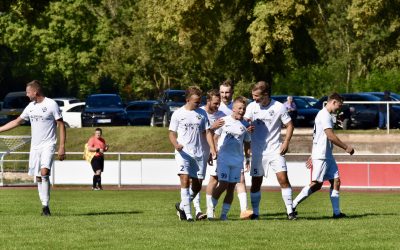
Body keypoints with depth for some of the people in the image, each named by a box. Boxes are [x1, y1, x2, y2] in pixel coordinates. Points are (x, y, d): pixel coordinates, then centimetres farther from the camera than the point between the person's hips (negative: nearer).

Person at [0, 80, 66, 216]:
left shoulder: (51, 104, -8)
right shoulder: (31, 107, 11)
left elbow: (61, 125, -7)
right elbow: (17, 121, 22)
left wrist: (62, 147, -12)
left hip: (48, 145, -7)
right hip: (35, 146, 7)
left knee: (44, 173, -23)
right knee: (38, 177, 4)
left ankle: (45, 205, -21)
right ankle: (44, 206, 10)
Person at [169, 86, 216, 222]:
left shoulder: (202, 113, 10)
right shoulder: (178, 114, 1)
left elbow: (207, 132, 11)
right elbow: (172, 133, 2)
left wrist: (212, 148, -3)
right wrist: (176, 144, -19)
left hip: (198, 154, 4)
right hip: (183, 153, -4)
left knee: (197, 185, 5)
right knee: (185, 181, -18)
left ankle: (182, 206, 29)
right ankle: (188, 214, -18)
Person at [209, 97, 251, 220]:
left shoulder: (245, 125, 9)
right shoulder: (224, 121, 1)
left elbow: (246, 143, 18)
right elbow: (215, 137, 6)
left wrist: (248, 158, 14)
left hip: (238, 160, 3)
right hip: (223, 158, -3)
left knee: (231, 187, 3)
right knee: (223, 185, -12)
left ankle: (224, 214, 9)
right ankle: (211, 209, 3)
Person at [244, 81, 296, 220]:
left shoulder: (279, 107, -5)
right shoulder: (252, 107, 1)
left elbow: (289, 125, 2)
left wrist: (286, 142, -9)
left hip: (275, 149, -2)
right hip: (257, 150, 2)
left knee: (283, 178, -11)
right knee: (256, 182, 3)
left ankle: (290, 211, -6)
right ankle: (255, 213, 12)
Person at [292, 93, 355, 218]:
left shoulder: (324, 115, 20)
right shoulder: (325, 115, -12)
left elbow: (316, 137, 24)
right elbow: (330, 136, -19)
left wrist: (313, 156, 26)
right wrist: (346, 147, -12)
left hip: (327, 156, 10)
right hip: (321, 156, -10)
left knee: (336, 181, 3)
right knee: (316, 184, -11)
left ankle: (337, 212, 0)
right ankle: (292, 205, -8)